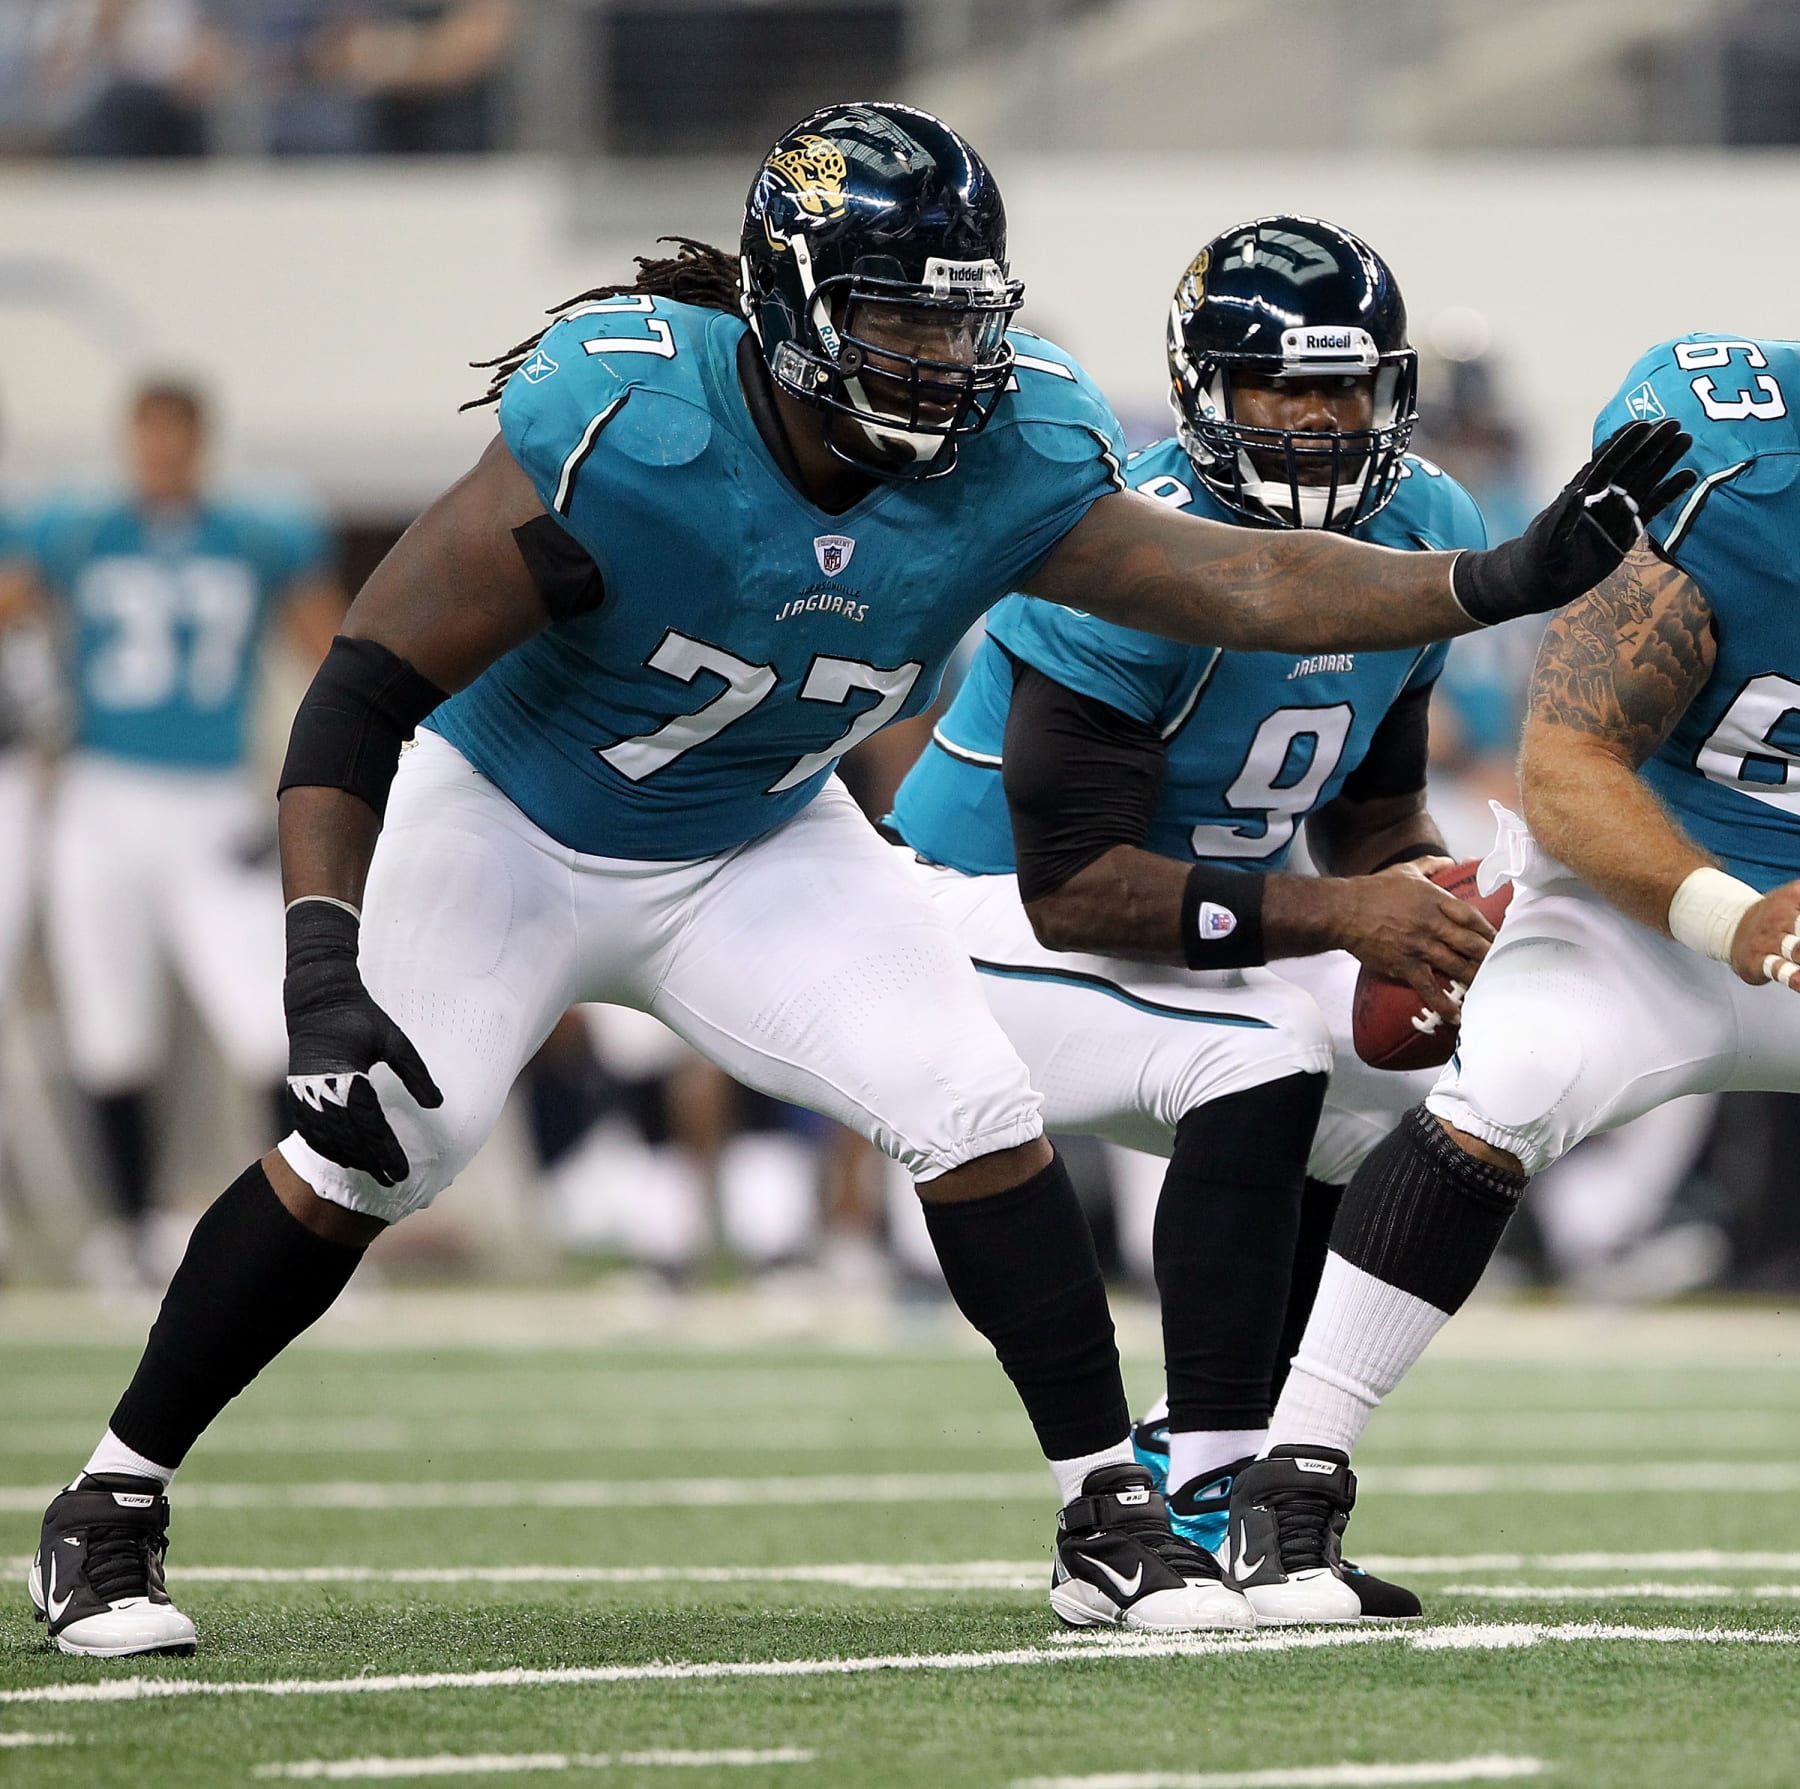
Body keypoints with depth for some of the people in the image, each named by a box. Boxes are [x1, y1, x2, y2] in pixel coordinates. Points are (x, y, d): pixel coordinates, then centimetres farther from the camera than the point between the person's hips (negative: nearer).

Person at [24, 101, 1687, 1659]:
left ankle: (1110, 1521, 0)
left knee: (982, 1124, -11)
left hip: (758, 850, 4)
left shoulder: (1006, 458, -21)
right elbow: (368, 683, -31)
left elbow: (1248, 583, -18)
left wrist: (1500, 580, -32)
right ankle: (107, 1509, 9)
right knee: (350, 1163, -9)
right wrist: (320, 957, -39)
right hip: (509, 826, -4)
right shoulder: (625, 429, -34)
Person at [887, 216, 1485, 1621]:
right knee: (1262, 1060, -30)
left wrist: (1429, 903, -14)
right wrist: (1331, 918, -35)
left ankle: (1183, 1475, 9)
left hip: (1182, 915, 9)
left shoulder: (1427, 538, -4)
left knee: (1407, 1103, 0)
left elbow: (1374, 812, 9)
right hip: (997, 915, -9)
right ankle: (1206, 1499, -27)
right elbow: (1072, 882, -30)